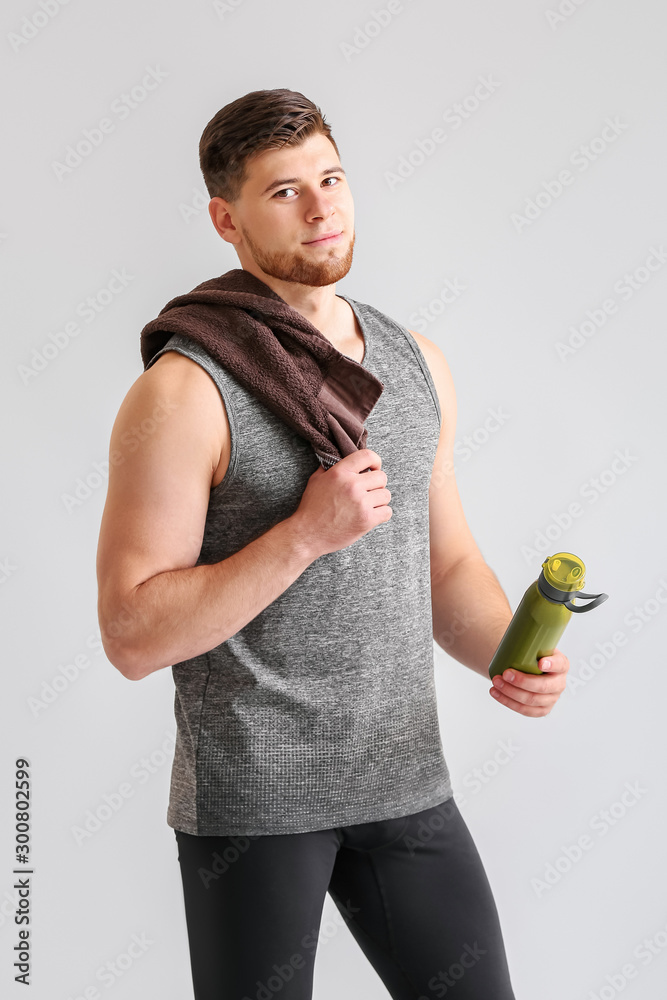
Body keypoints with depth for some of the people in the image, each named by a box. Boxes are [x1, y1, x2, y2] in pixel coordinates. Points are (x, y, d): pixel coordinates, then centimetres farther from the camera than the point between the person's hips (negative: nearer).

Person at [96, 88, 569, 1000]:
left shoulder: (417, 364, 7)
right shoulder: (184, 393, -13)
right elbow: (133, 635, -16)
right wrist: (308, 531, -22)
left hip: (406, 781, 5)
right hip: (250, 798, -5)